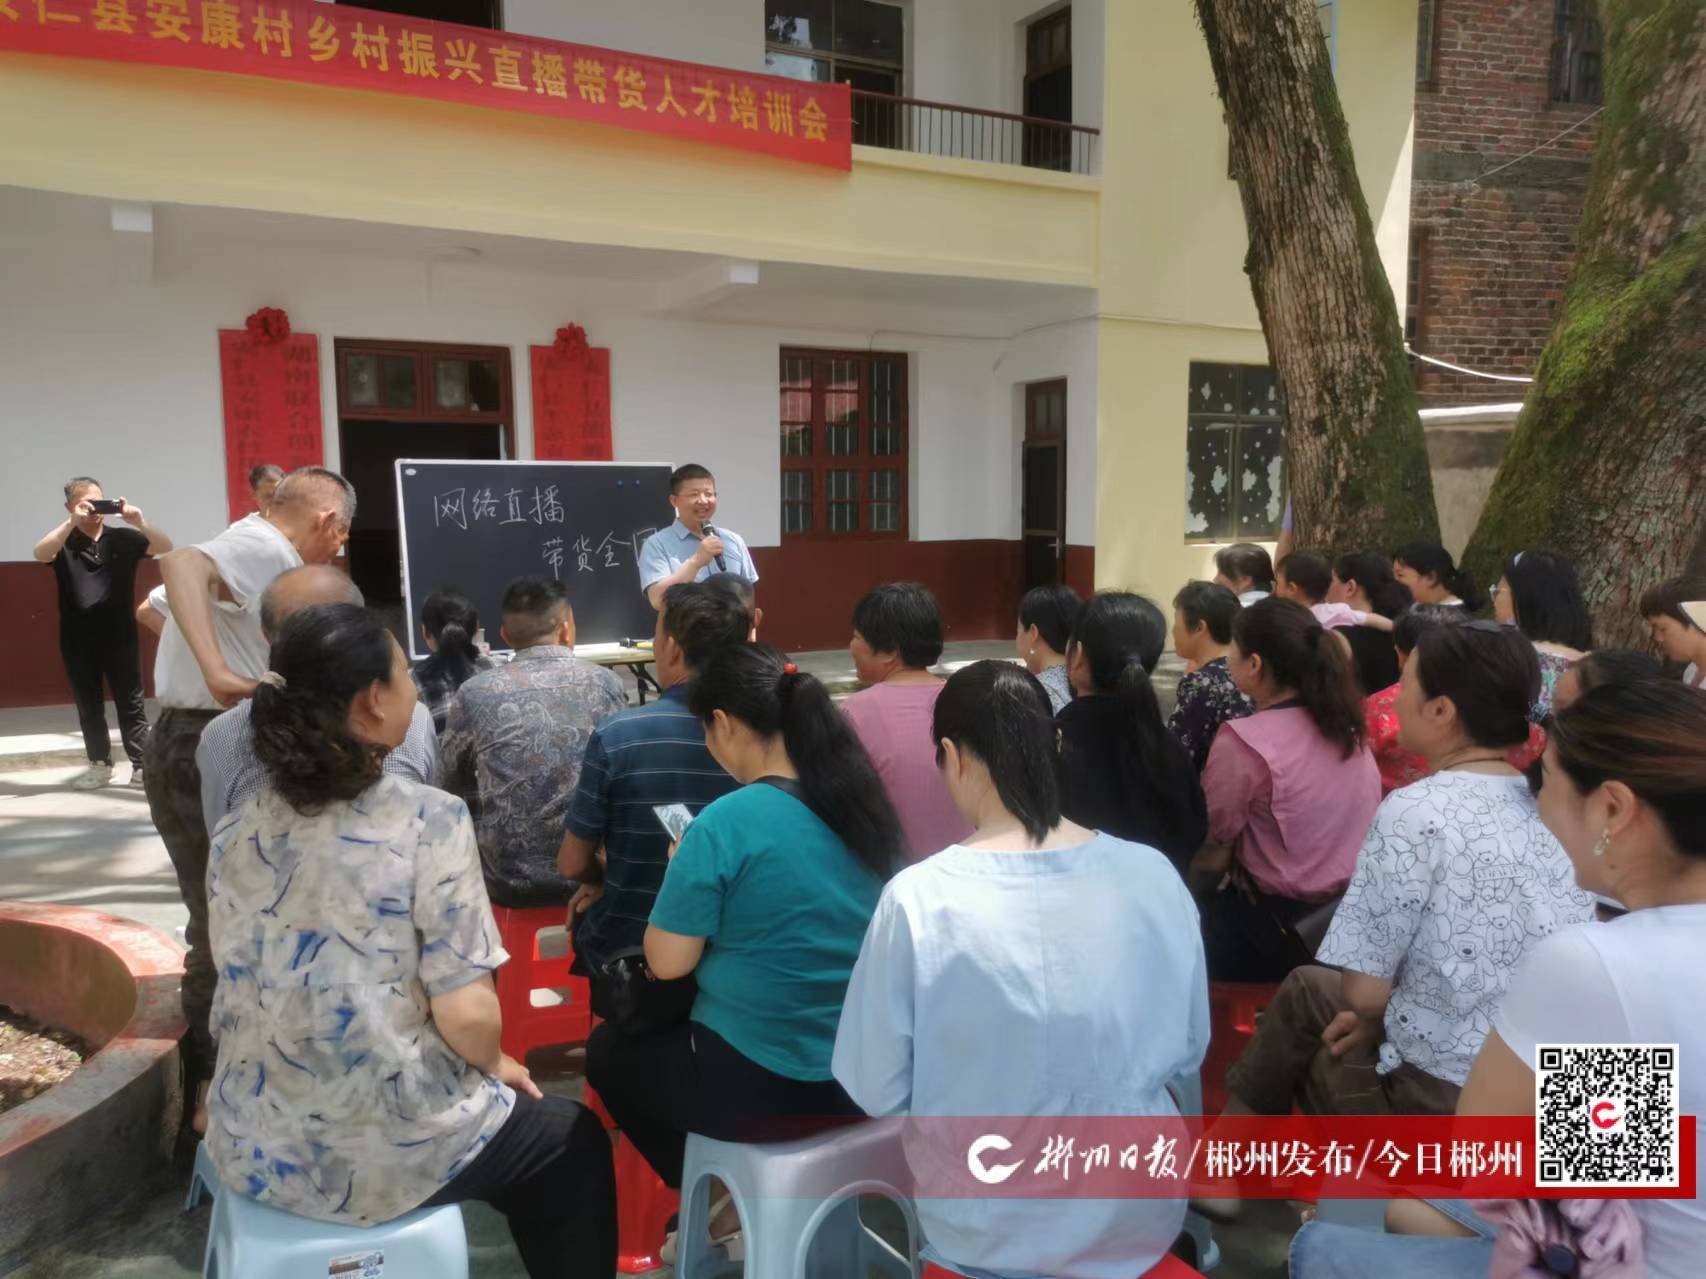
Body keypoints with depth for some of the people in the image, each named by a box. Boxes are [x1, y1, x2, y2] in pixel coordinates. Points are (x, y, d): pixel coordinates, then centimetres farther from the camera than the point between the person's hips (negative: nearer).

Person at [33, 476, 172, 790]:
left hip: (120, 635, -1)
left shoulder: (122, 538, 2)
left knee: (131, 702, 3)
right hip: (78, 639, 1)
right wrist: (72, 521, -30)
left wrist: (140, 521, -25)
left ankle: (142, 765, 8)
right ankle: (100, 764, 23)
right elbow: (40, 554, -20)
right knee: (88, 705, 11)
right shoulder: (63, 542, 1)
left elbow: (166, 548, -8)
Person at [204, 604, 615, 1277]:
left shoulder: (237, 834, -2)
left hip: (255, 1148, 6)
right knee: (574, 1143, 21)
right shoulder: (428, 822, -20)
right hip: (385, 1154, -6)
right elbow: (465, 1013, -21)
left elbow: (251, 989, 8)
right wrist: (495, 1066, 2)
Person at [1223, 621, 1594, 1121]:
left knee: (1310, 991, 21)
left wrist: (1381, 1017, 6)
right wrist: (1389, 1014, 9)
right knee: (1308, 986, 23)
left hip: (1447, 1097, -6)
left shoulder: (1415, 812, -20)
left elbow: (1364, 991, -15)